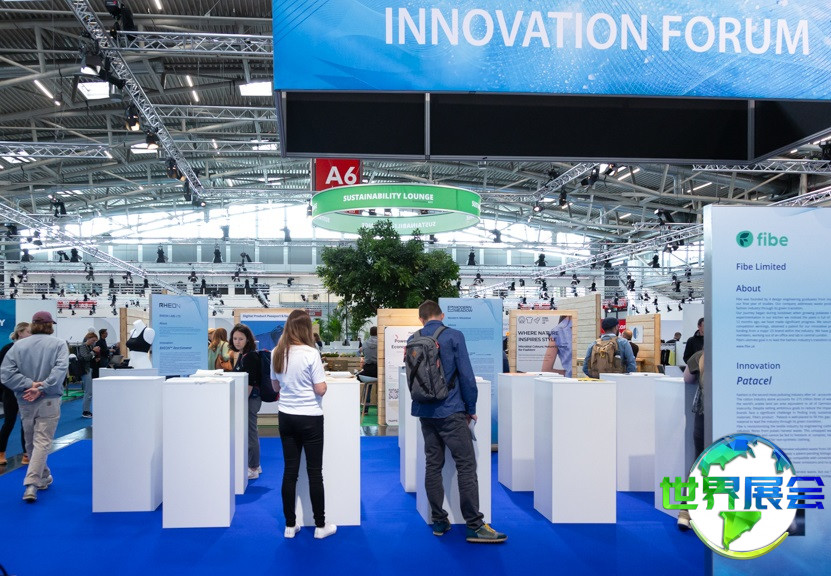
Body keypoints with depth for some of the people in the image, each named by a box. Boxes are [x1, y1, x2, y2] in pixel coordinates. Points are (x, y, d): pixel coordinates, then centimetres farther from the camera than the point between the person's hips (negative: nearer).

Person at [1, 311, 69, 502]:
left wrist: (29, 384, -11)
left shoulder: (18, 345, 2)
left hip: (25, 402, 3)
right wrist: (40, 388, -17)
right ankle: (32, 484, -14)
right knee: (42, 442, -2)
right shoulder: (58, 344, -5)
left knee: (31, 443, 18)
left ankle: (44, 477, 32)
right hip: (49, 401, -3)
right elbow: (60, 370, -18)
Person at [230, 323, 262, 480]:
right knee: (250, 432, 16)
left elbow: (250, 383, -20)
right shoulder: (241, 355, 12)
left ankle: (253, 469, 7)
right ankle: (254, 465, 27)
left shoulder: (250, 356, -16)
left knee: (250, 433, -2)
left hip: (251, 399, -10)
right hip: (246, 399, 10)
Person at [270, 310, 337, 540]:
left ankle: (290, 525, 16)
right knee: (314, 472, 5)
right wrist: (322, 381, 5)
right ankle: (320, 526, 15)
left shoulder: (277, 353, 0)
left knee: (290, 470, 10)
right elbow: (320, 389, -15)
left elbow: (276, 386, 11)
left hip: (286, 417, 5)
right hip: (310, 418, -5)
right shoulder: (311, 353, -16)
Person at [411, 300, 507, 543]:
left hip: (425, 412, 6)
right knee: (466, 466, -3)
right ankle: (474, 526, -3)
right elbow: (466, 375, -10)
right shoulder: (453, 336, -8)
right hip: (451, 411, -5)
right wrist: (470, 408, 1)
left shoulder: (413, 340, 6)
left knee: (432, 466, 10)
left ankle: (438, 521, 15)